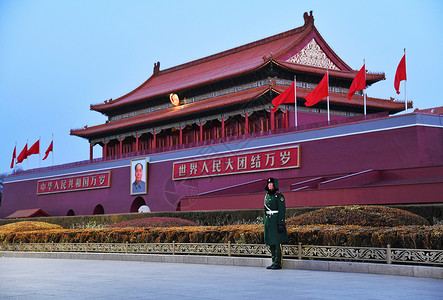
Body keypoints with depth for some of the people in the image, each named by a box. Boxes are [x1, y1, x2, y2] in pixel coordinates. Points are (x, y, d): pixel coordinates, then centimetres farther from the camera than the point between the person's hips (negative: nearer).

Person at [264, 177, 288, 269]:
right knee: (271, 244, 10)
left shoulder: (279, 196, -8)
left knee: (277, 243, -5)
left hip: (276, 221, -8)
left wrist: (280, 224, -18)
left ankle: (278, 263, 0)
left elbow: (282, 210, -12)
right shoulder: (267, 196, 14)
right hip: (268, 222, 8)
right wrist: (264, 222, 17)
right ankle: (274, 262, 18)